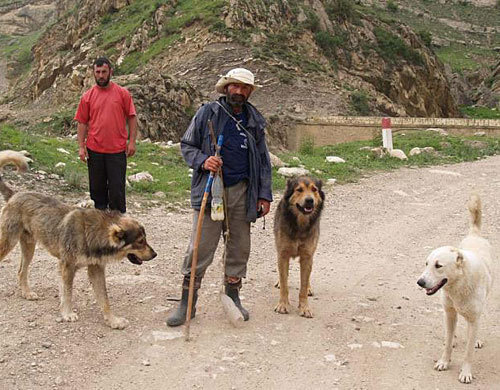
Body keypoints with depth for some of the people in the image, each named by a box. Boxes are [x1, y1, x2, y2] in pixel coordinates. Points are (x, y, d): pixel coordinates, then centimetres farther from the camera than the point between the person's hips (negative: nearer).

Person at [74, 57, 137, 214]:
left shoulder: (122, 93, 1)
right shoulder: (88, 96, 5)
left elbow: (132, 118, 2)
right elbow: (82, 122, 7)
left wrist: (132, 141, -5)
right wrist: (81, 146, 0)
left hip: (117, 150, -2)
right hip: (94, 150, 2)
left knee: (117, 189, 0)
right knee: (97, 188, 11)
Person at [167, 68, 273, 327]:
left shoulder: (254, 120, 11)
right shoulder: (207, 113, 1)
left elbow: (263, 161, 15)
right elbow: (186, 145, 7)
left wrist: (265, 195, 8)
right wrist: (202, 160, -14)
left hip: (242, 193, 3)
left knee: (239, 248, 10)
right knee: (200, 249, -4)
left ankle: (233, 296, 25)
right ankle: (187, 302, 7)